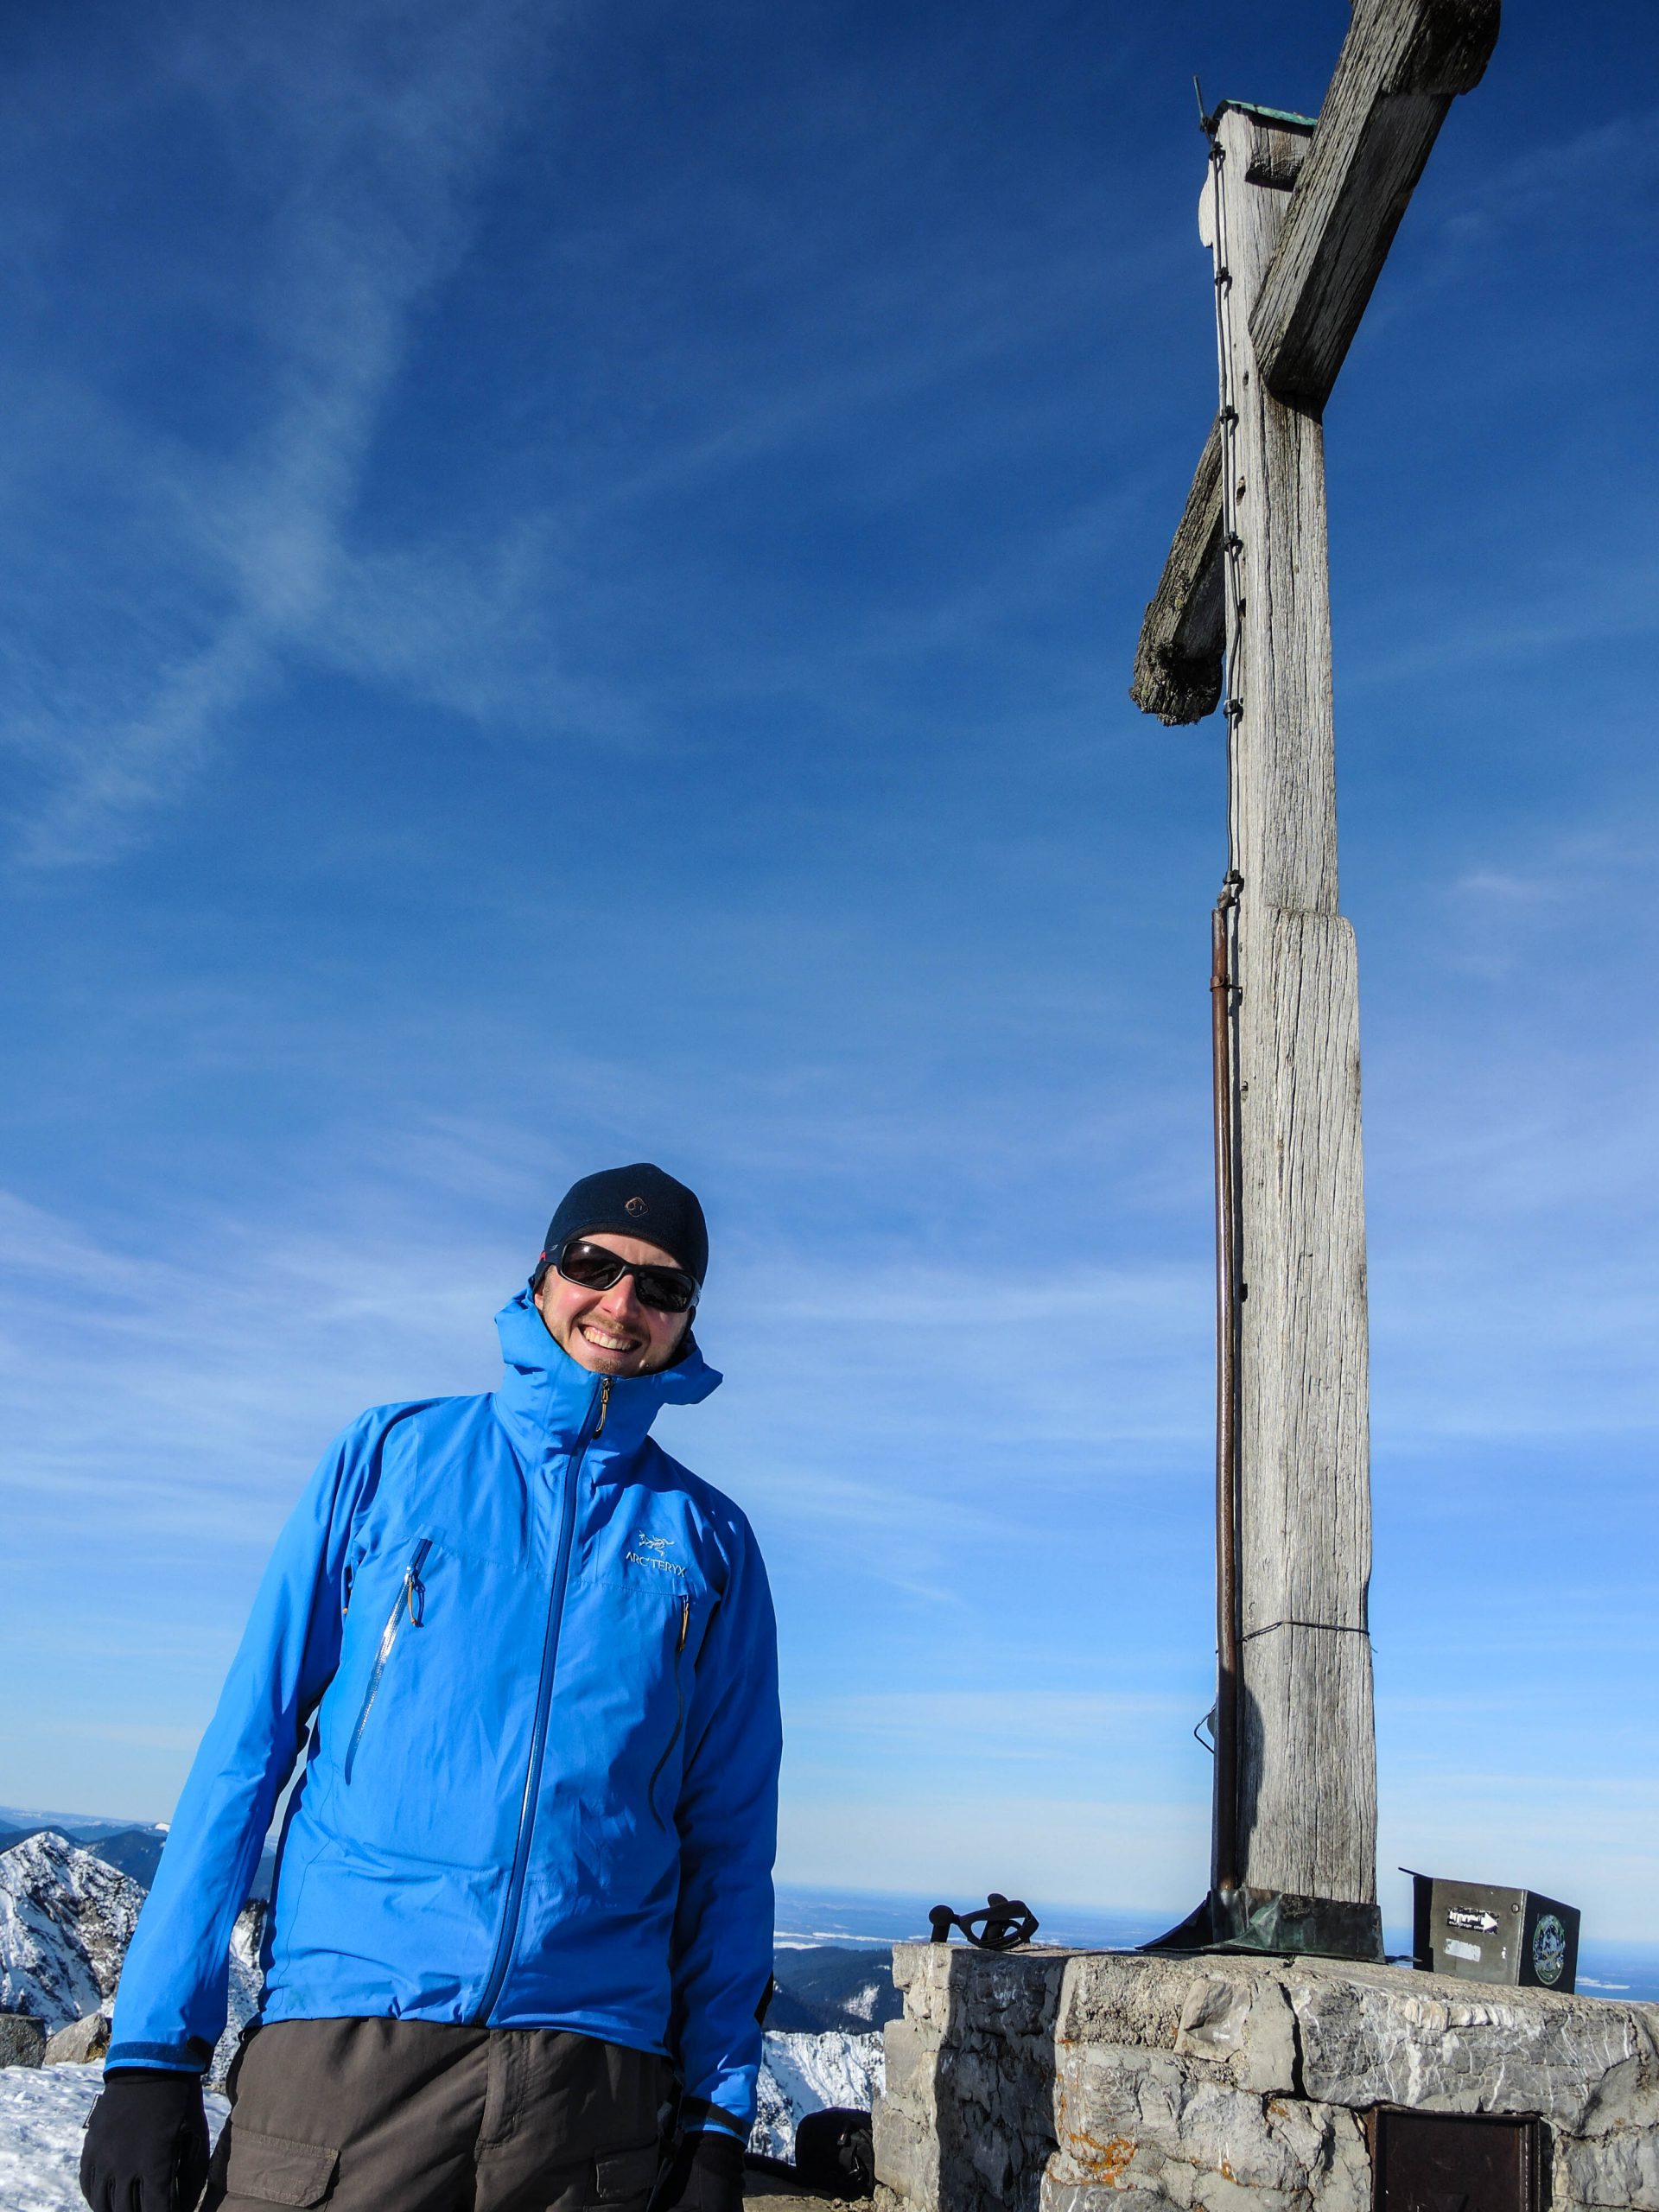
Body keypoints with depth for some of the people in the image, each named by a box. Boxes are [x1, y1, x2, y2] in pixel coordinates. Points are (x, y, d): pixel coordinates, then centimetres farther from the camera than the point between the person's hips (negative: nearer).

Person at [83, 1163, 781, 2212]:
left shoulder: (710, 1540, 8)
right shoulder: (391, 1455, 5)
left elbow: (729, 1840, 9)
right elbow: (249, 1740, 2)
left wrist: (721, 2109, 3)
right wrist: (154, 2045, -4)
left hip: (592, 2077, 1)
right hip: (342, 2050, -1)